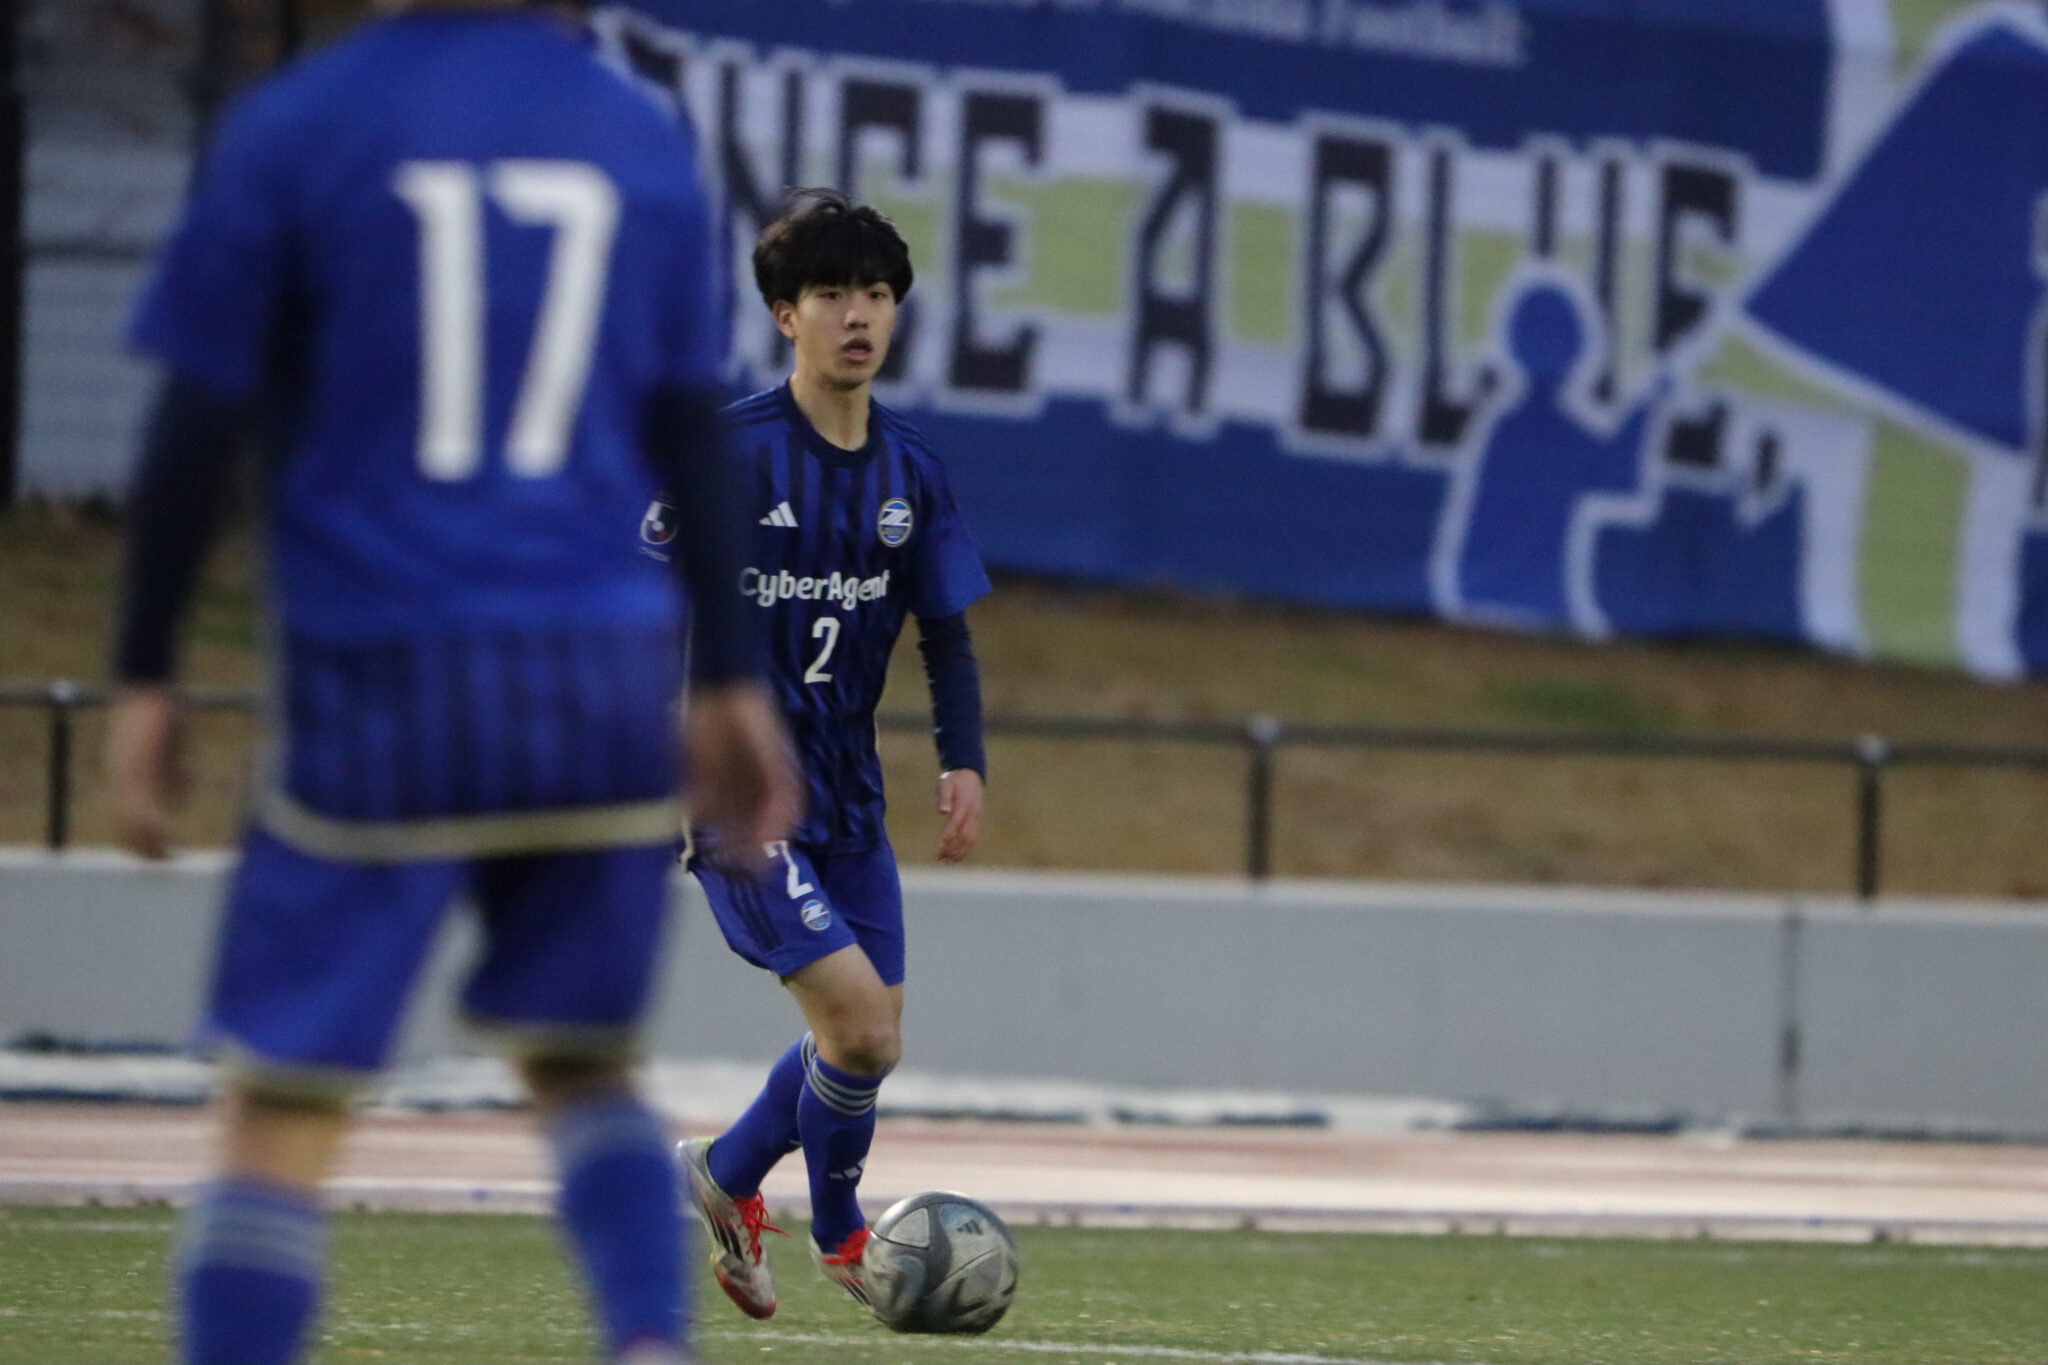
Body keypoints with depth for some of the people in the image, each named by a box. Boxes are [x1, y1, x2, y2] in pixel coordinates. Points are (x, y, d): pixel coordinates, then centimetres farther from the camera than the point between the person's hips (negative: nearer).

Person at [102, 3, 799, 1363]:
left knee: (283, 1105, 0)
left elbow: (198, 425, -2)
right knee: (583, 1060, 17)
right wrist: (734, 685, 13)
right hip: (608, 688, 3)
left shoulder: (291, 129, -1)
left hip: (378, 685, -3)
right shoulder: (644, 139, 8)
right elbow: (694, 436, 9)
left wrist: (146, 681, 4)